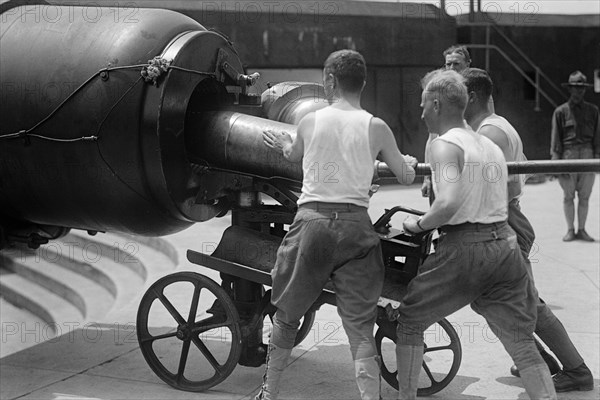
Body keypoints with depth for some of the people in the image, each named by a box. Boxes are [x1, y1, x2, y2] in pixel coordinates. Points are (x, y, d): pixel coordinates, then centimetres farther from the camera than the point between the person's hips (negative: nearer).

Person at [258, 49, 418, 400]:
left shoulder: (310, 121, 7)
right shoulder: (376, 128, 4)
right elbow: (406, 177, 13)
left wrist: (283, 144, 52)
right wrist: (410, 162, 37)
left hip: (312, 220, 1)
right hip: (355, 226, 0)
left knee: (287, 315, 17)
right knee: (360, 325, 3)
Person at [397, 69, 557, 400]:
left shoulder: (445, 145, -7)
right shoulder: (491, 146, 17)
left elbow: (450, 203, -22)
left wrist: (419, 224, -6)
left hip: (464, 248, -6)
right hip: (504, 244, 6)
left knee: (409, 322, 15)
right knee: (523, 345, 10)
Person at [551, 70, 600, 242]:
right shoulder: (560, 111, 5)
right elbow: (555, 138, 2)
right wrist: (556, 161, -6)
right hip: (568, 155, -1)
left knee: (584, 196, 3)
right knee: (568, 196, 1)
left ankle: (581, 230, 11)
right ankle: (570, 230, 10)